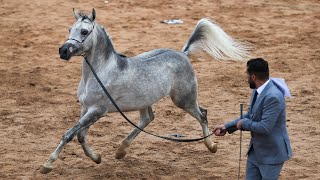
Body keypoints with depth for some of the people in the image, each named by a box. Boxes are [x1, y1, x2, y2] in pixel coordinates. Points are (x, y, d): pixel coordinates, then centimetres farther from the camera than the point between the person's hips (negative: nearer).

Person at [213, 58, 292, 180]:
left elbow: (264, 128, -30)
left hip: (271, 153, -9)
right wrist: (227, 127, 11)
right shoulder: (258, 91, 2)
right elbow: (250, 116, 15)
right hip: (255, 150, 9)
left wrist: (243, 123, -15)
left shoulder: (273, 97, -28)